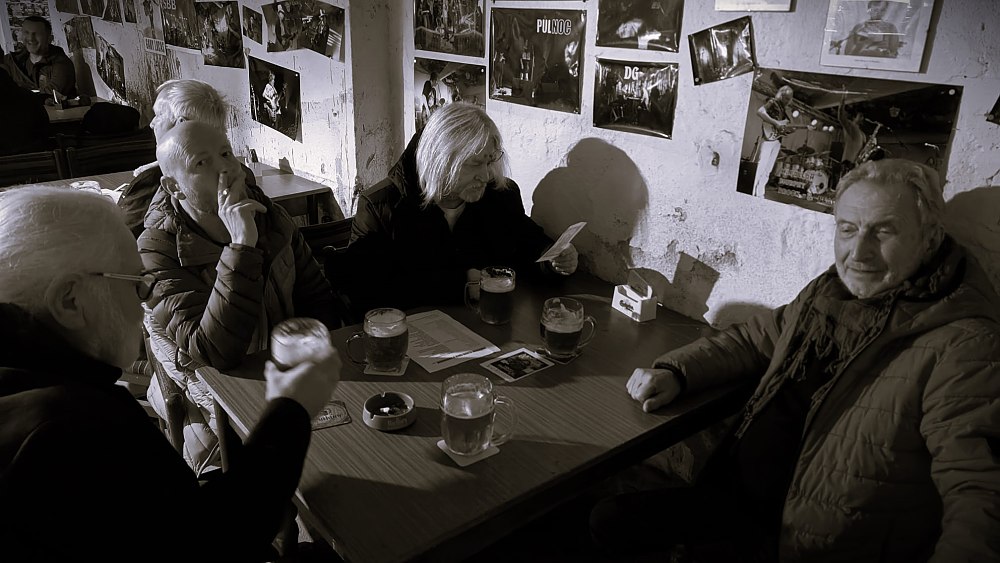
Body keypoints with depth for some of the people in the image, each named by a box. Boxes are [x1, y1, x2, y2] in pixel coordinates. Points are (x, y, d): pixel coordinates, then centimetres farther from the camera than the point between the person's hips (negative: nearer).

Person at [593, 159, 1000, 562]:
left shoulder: (965, 347, -18)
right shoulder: (827, 294, 5)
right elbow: (754, 340, 18)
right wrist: (673, 372, 3)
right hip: (744, 503, 7)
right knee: (610, 520, 4)